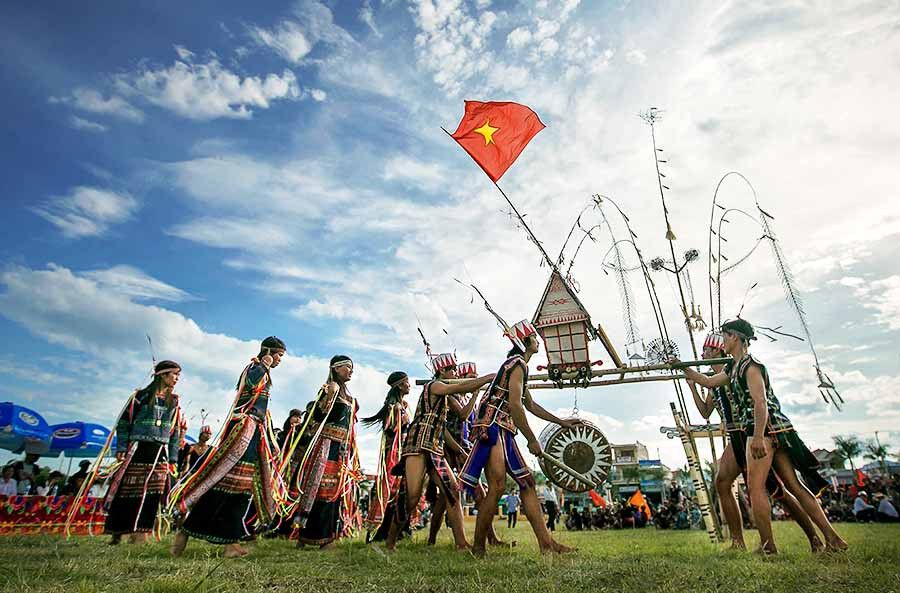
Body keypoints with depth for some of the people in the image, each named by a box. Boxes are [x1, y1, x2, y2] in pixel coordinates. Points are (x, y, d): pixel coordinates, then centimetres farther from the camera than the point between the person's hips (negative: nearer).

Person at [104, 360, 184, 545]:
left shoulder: (174, 402, 13)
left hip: (160, 453, 3)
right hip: (137, 450, -3)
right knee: (127, 492, 0)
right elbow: (123, 422, 1)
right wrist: (121, 449, -8)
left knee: (152, 493, -2)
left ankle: (139, 533, 5)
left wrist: (173, 458, 11)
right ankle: (116, 533, 15)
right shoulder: (141, 396, 1)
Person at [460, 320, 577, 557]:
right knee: (497, 486, -15)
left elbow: (530, 405, 31)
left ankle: (546, 543, 9)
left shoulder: (519, 365, 25)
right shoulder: (519, 364, -7)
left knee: (527, 483, 7)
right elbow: (515, 405, -18)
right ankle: (478, 548, -5)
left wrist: (562, 422, 33)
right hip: (493, 428, -11)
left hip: (503, 432, 11)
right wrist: (532, 440, -13)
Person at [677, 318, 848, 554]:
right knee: (794, 485, 9)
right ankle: (831, 537, 11)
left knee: (756, 487, -7)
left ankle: (768, 545, -3)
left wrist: (758, 437, -26)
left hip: (766, 429, -9)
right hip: (777, 431, 9)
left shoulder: (750, 365, -9)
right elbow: (708, 381, 28)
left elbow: (760, 402, -19)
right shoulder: (735, 368, 18)